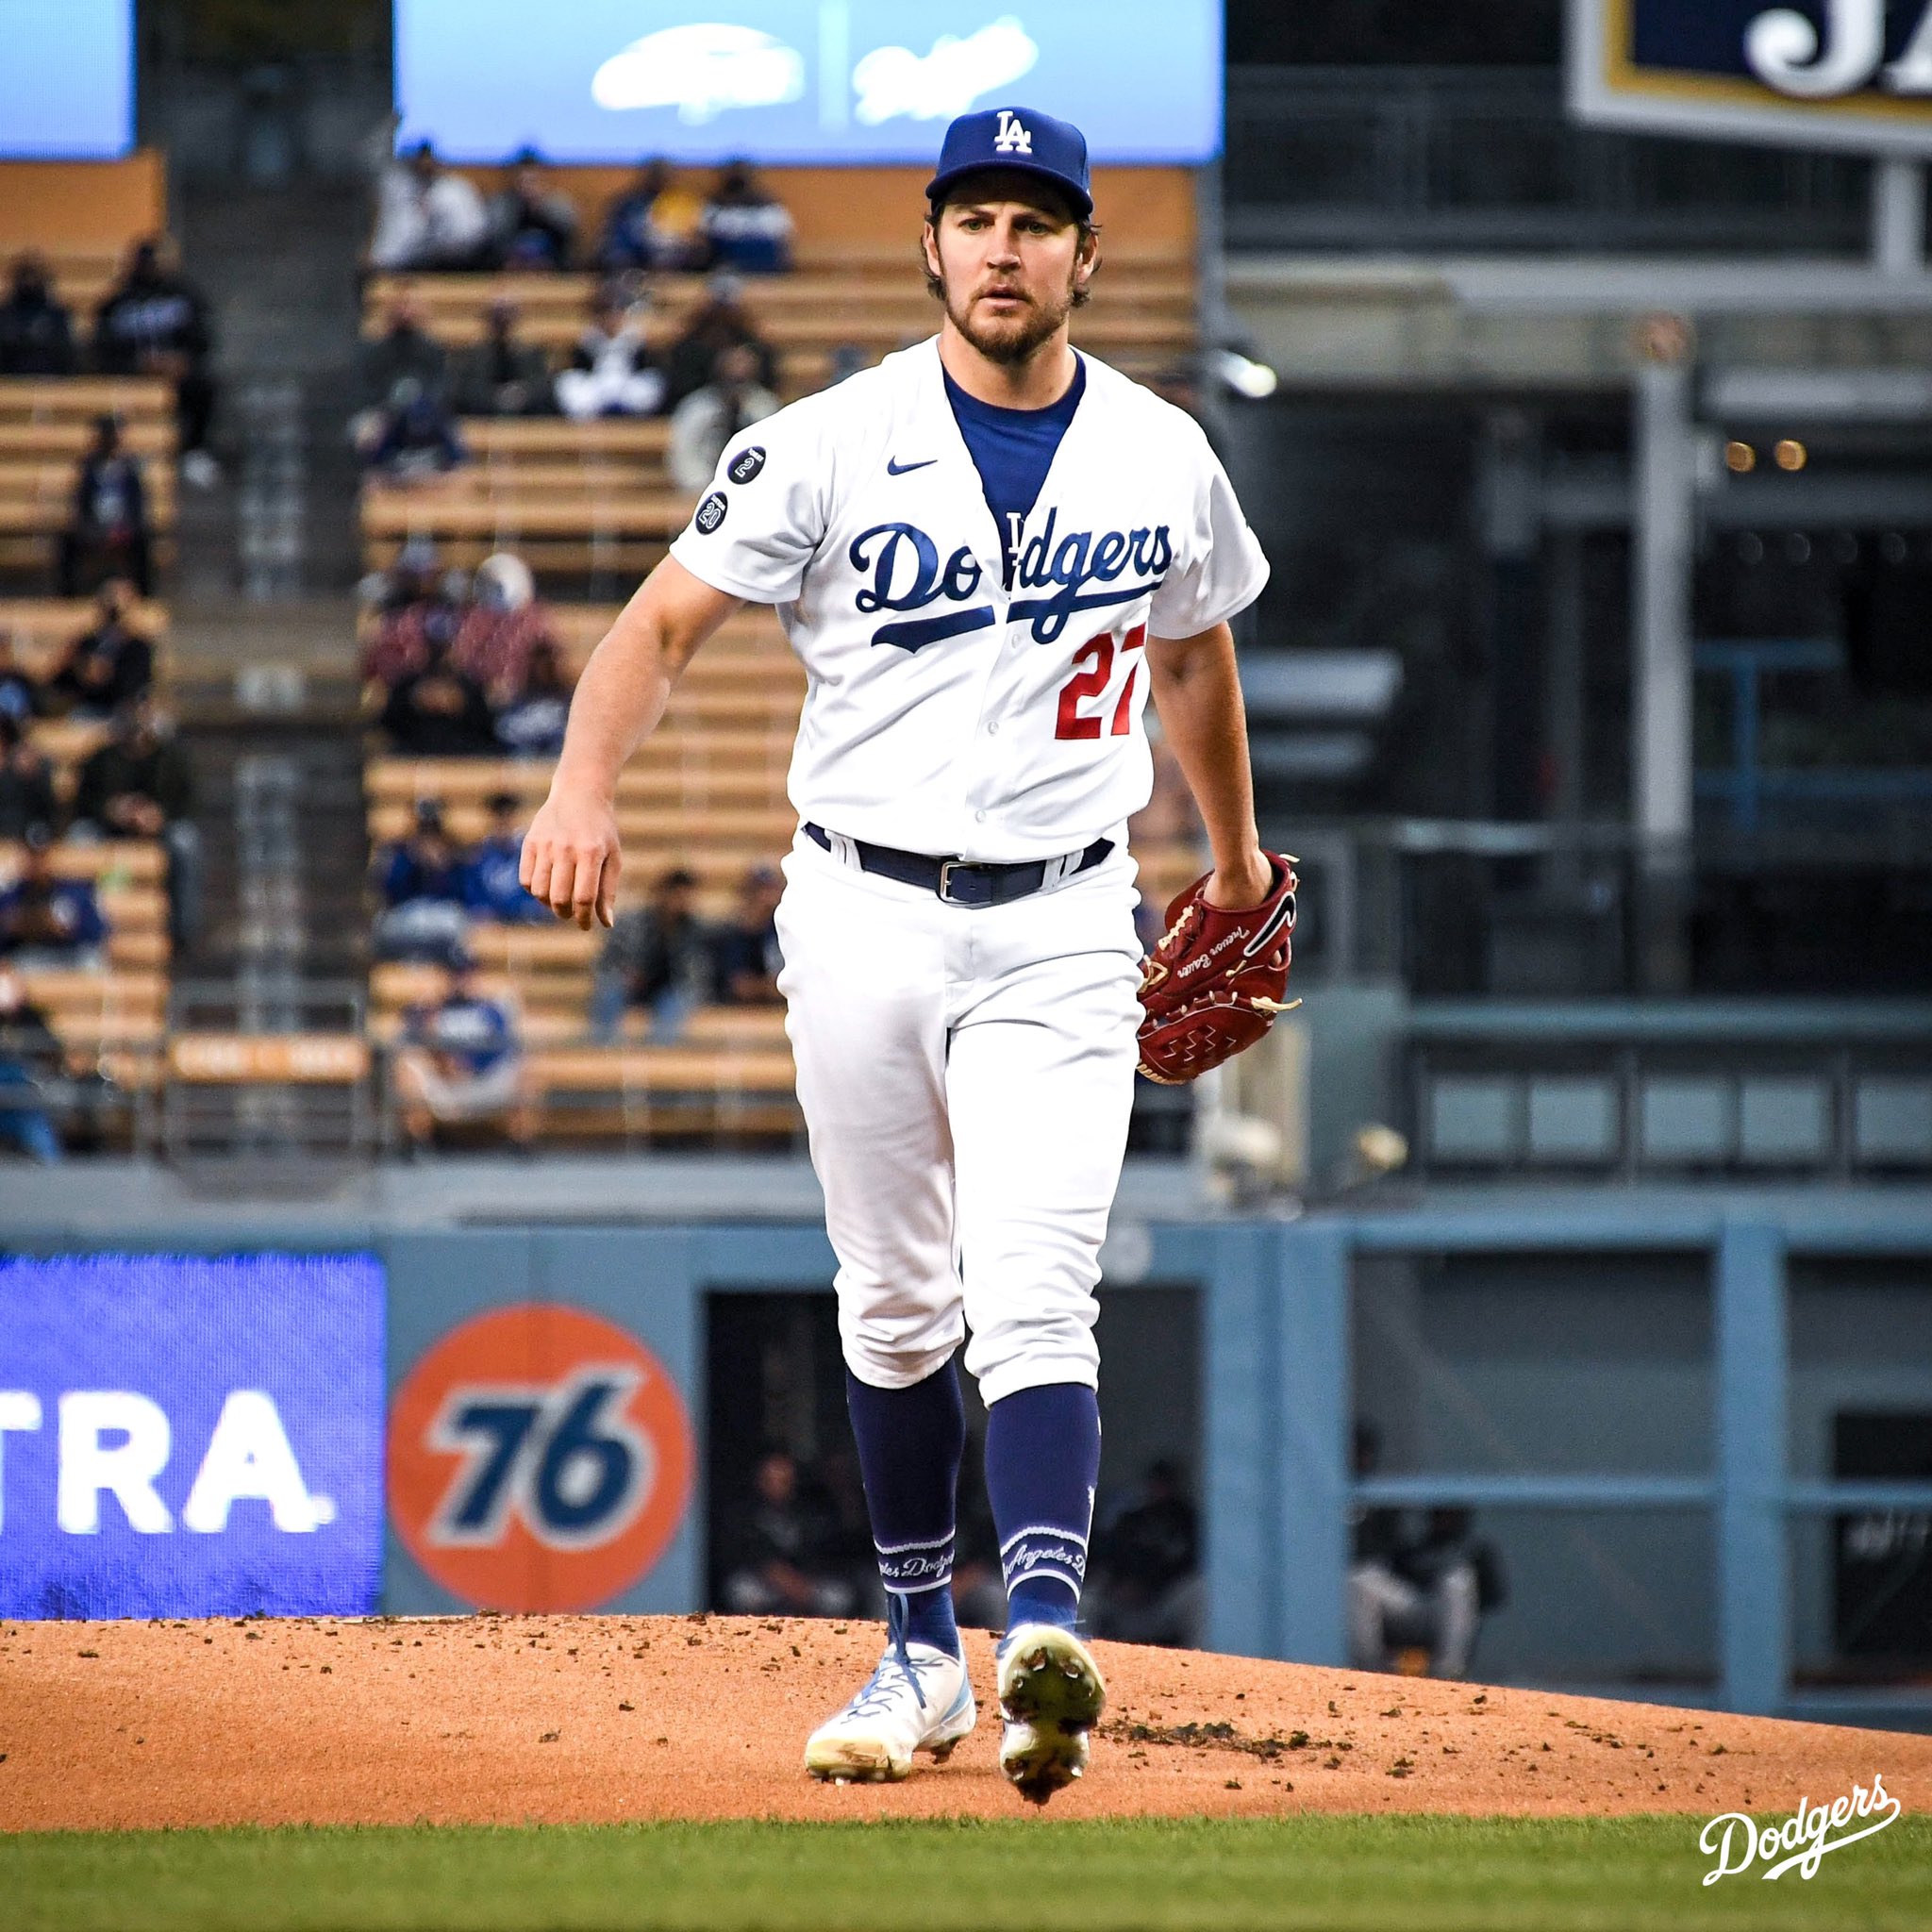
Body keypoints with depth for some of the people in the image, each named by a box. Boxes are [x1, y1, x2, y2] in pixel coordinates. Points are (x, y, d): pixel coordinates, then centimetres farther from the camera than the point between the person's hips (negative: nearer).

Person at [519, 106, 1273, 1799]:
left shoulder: (1161, 456, 3)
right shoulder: (830, 447, -5)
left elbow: (1192, 651, 22)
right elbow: (662, 625, -5)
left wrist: (1236, 847, 34)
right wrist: (586, 787, -23)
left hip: (1058, 928, -1)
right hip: (864, 913, 1)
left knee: (1037, 1291, -16)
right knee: (897, 1305, 10)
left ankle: (1044, 1643, -30)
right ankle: (922, 1651, 23)